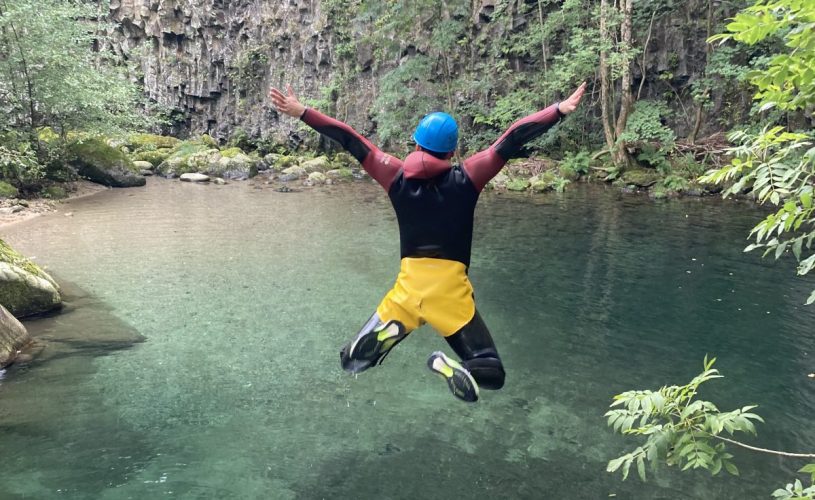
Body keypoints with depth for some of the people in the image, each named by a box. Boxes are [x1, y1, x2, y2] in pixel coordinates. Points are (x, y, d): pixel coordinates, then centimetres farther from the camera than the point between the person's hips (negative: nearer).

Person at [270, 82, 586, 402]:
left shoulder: (398, 177, 1)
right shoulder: (466, 179, -4)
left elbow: (350, 141, 6)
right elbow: (512, 140, -4)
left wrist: (301, 112, 13)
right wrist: (560, 110, 0)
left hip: (407, 289, 2)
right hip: (450, 292, -2)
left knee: (351, 362, 16)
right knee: (492, 374, 7)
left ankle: (388, 330, -17)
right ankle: (447, 363, -26)